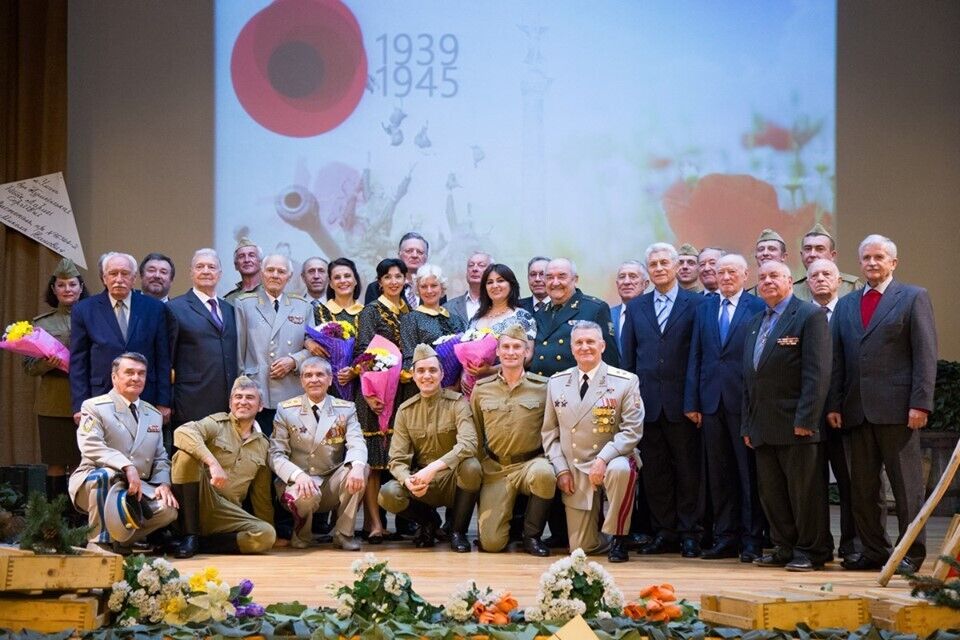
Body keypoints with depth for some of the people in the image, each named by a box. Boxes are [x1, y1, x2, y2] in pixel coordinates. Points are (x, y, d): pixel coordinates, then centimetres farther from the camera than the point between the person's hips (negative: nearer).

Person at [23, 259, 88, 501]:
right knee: (56, 463, 1)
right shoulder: (42, 323, 10)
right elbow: (28, 367, 9)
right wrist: (47, 363, -11)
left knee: (83, 463, -3)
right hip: (54, 403, 1)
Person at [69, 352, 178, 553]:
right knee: (104, 474, -39)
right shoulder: (94, 407, -2)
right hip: (93, 483, -5)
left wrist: (163, 484, -5)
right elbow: (90, 446, -19)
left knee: (168, 509, -22)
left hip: (137, 488, 5)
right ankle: (99, 542, -23)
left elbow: (160, 458, 18)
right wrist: (126, 466, -31)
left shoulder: (154, 415, 17)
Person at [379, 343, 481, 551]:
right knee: (388, 495, -28)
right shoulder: (405, 411, 4)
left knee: (471, 466, -35)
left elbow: (469, 443, -23)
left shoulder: (457, 403, -6)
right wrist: (408, 481, -26)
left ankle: (458, 530, -10)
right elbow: (397, 459, -2)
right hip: (420, 483, 2)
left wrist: (434, 468, -36)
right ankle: (429, 521, 6)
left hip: (453, 481, -2)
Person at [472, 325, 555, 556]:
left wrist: (550, 459, -8)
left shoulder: (543, 387, -1)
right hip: (494, 468, 1)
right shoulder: (481, 389, 6)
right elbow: (475, 436, 14)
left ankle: (532, 535, -14)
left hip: (531, 462, -1)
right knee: (491, 543, -13)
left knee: (543, 474, -40)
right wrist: (478, 467, 10)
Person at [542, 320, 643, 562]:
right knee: (581, 548, -3)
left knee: (620, 469, -41)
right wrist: (561, 468, -3)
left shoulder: (626, 382, -5)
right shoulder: (556, 383, 7)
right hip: (574, 472, 3)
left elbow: (632, 430, -11)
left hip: (611, 460, -3)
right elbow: (550, 431, 10)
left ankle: (618, 538, -19)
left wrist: (603, 459, -24)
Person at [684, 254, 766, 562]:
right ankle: (725, 539, 15)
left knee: (749, 473, 1)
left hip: (745, 401, -4)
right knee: (719, 475, 8)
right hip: (712, 401, 4)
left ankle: (752, 540, 7)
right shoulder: (705, 308, 13)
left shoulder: (758, 308, -1)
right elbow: (695, 357, 12)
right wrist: (692, 402, 6)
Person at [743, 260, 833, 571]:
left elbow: (817, 373, -13)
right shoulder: (756, 323, 19)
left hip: (797, 425, -8)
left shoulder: (809, 315, -5)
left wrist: (805, 419, -19)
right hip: (763, 426, 8)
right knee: (771, 493, 9)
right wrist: (748, 425, 14)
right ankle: (785, 548, 18)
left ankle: (812, 550, 7)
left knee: (805, 490, -2)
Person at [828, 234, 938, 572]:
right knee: (862, 487, 7)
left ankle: (912, 553, 4)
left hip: (897, 408, -5)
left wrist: (920, 404, -12)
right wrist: (834, 405, 6)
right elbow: (837, 359, 15)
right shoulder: (846, 305, 16)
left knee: (906, 484, -2)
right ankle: (874, 550, 15)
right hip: (857, 410, 5)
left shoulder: (913, 297, 3)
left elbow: (926, 354, -4)